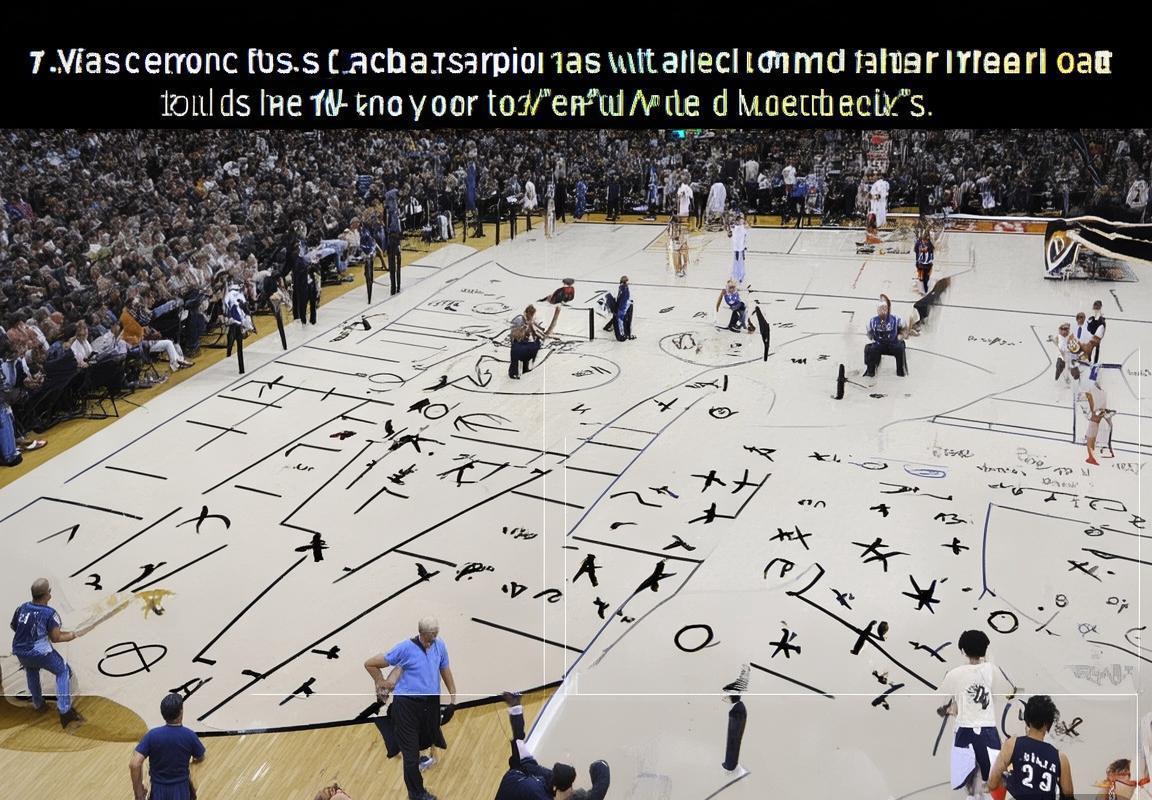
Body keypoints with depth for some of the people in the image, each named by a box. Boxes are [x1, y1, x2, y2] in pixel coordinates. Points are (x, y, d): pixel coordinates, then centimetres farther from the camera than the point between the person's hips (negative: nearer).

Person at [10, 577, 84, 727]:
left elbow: (14, 627, 14)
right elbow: (56, 638, -15)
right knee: (64, 672, 13)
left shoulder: (21, 608, -4)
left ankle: (38, 703, 47)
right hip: (41, 653, -5)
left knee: (31, 669, 36)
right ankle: (64, 710, 4)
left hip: (20, 652, 5)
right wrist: (73, 635, 0)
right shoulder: (49, 613, -19)